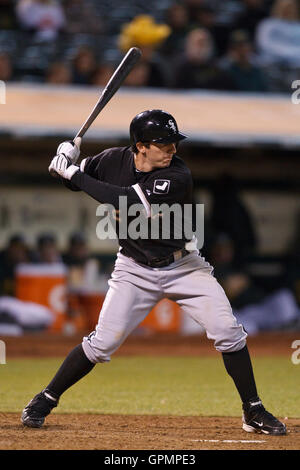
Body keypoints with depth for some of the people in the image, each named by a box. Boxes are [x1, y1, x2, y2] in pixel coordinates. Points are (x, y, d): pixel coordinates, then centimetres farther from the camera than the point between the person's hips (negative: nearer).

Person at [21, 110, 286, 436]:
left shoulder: (177, 177, -24)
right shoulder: (115, 160, -10)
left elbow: (126, 202, -35)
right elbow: (76, 180, 7)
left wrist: (74, 173, -29)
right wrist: (68, 163, -17)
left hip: (183, 267, -1)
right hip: (135, 270, 1)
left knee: (228, 332, -12)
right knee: (103, 342, -8)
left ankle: (253, 413, 2)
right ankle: (45, 400, 10)